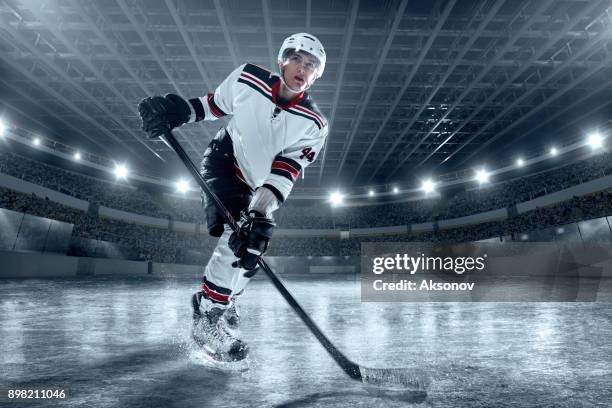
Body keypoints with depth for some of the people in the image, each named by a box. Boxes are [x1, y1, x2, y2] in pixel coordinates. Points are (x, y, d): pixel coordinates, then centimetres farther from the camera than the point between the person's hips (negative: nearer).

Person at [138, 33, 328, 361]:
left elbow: (285, 171, -25)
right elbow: (214, 104, 3)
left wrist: (263, 209, -38)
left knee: (250, 248, 7)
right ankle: (207, 320, -13)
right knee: (236, 234, -25)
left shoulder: (314, 124, -17)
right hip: (222, 161, -3)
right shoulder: (247, 79, -14)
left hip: (256, 188, 4)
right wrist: (180, 110, -13)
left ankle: (218, 299, 36)